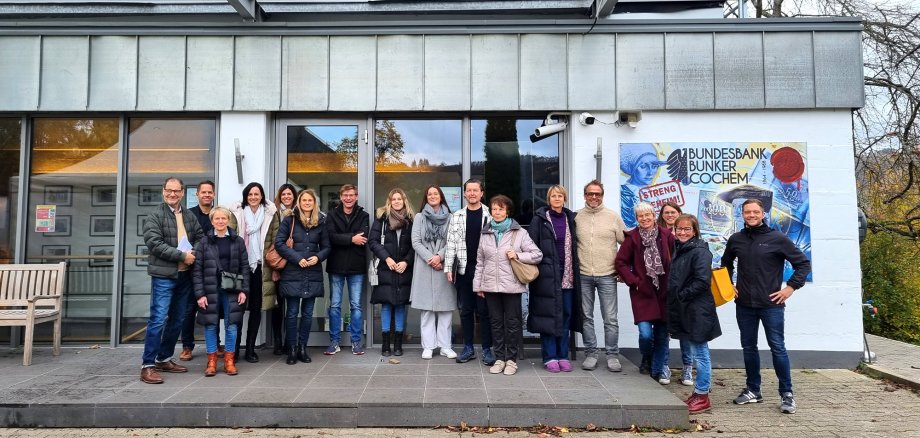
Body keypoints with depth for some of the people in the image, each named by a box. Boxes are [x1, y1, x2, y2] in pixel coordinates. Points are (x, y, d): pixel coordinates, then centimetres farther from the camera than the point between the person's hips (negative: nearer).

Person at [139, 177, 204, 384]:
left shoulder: (189, 216, 12)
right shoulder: (155, 216, -6)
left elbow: (200, 237, 15)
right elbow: (154, 243, -15)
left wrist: (194, 252, -6)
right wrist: (182, 255, -17)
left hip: (185, 275, 7)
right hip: (163, 275, -6)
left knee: (177, 320, 13)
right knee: (158, 319, -8)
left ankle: (164, 359, 26)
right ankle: (147, 365, -1)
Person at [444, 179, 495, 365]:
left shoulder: (490, 215, 2)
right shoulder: (457, 216, 9)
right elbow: (451, 243, 7)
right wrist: (448, 267, 0)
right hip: (463, 268, 3)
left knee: (484, 310, 2)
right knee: (466, 310, 9)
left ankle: (487, 349, 11)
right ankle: (468, 348, 19)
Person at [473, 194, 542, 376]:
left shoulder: (519, 233, -1)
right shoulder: (485, 233, 9)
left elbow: (537, 254, -1)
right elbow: (480, 261, 12)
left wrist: (518, 255, -14)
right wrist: (478, 285, 9)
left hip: (512, 285, -3)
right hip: (491, 286, 3)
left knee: (512, 322, 4)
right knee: (496, 322, 10)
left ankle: (511, 359, 15)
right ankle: (499, 358, 20)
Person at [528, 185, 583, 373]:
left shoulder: (570, 219, 11)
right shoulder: (539, 219, 0)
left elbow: (575, 247, 14)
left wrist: (575, 271, 6)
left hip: (567, 275, 4)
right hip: (547, 274, -4)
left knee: (566, 315, 7)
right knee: (548, 315, -1)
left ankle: (563, 356, 16)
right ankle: (550, 357, 7)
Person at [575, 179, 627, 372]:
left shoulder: (613, 216, 1)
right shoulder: (576, 217, 4)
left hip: (607, 276, -1)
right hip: (583, 276, 1)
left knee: (610, 318, 3)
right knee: (586, 317, 9)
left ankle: (613, 355, 15)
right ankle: (590, 354, 20)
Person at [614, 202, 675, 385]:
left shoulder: (666, 236, 0)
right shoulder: (632, 237, -2)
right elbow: (620, 262, 0)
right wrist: (634, 281, -6)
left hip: (664, 292, 2)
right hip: (642, 292, -1)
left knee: (662, 333, 5)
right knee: (646, 333, -9)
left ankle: (660, 369, 23)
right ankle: (647, 359, 23)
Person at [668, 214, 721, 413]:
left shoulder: (700, 251, -13)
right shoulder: (678, 249, 14)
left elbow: (702, 281, -22)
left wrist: (682, 295, -15)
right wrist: (674, 300, 10)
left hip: (697, 311, -9)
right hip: (681, 311, 9)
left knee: (699, 353, 0)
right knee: (689, 351, 15)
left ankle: (702, 396, 10)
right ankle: (697, 394, 25)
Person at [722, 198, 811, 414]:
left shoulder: (778, 239, -5)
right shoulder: (735, 239, 6)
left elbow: (803, 263, -1)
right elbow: (726, 263, 24)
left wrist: (791, 287, -6)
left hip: (771, 304, -4)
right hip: (744, 305, 4)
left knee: (777, 347, -2)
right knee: (749, 347, 11)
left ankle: (787, 394, 9)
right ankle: (753, 390, 23)